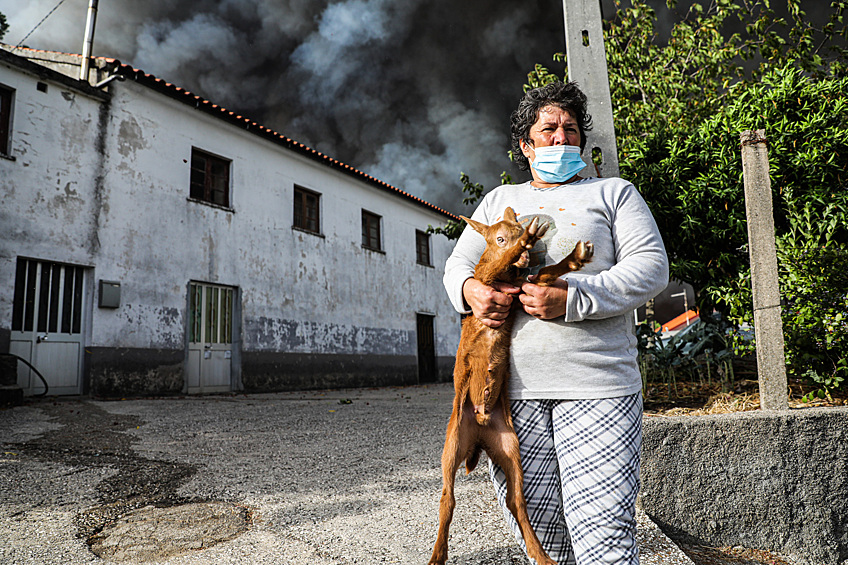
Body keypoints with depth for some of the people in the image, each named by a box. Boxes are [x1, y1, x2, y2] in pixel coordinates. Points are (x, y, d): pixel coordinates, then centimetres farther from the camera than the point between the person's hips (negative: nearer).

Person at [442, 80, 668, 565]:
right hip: (512, 388, 3)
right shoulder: (499, 200, 22)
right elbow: (458, 263, 17)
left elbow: (651, 267, 0)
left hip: (595, 385, -2)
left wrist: (572, 298, -15)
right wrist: (470, 289, -8)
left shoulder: (613, 192, 12)